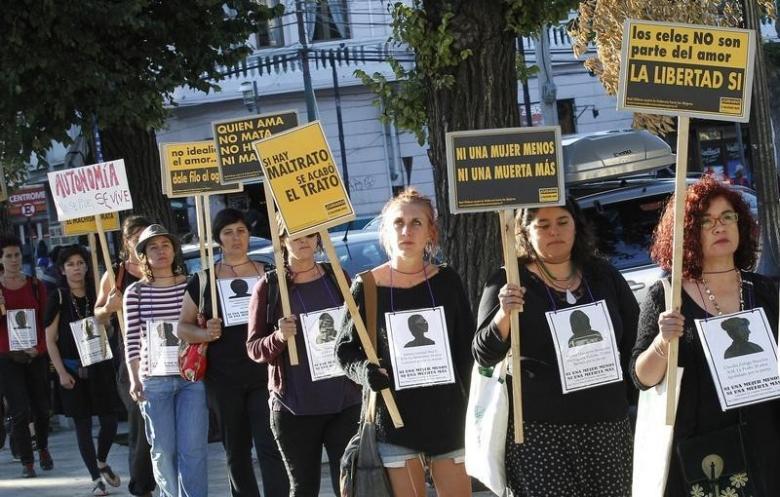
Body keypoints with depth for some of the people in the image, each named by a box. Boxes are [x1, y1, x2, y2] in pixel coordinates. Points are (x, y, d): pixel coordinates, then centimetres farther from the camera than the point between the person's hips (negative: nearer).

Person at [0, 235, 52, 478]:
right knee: (20, 412, -7)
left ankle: (43, 449, 34)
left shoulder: (35, 285, 4)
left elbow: (46, 320, 5)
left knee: (41, 408, 9)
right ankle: (27, 462, 3)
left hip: (36, 356, 2)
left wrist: (39, 347, -9)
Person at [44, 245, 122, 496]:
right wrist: (61, 372, -9)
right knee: (83, 424, 1)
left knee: (110, 420, -1)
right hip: (72, 369, -2)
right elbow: (50, 340, -3)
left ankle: (101, 462, 27)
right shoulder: (58, 299, -3)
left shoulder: (96, 295, 5)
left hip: (99, 366, 2)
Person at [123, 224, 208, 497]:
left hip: (192, 377, 0)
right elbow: (132, 339, 0)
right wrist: (134, 379, -7)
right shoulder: (135, 292, 3)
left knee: (192, 450, -5)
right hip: (154, 379, 0)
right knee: (163, 451, 5)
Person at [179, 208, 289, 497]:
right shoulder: (203, 280, 5)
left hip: (264, 373, -1)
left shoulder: (268, 274, 6)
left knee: (270, 447, -10)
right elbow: (183, 325, 9)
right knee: (236, 451, 10)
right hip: (223, 378, 1)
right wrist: (205, 334, -11)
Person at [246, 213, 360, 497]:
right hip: (294, 407, -1)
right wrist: (278, 338, -19)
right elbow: (253, 348, 2)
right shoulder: (269, 287, 1)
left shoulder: (337, 279, 7)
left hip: (345, 402, 1)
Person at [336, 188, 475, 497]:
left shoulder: (447, 281, 2)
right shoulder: (367, 287, -3)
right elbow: (345, 350, 3)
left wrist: (470, 407, -2)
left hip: (447, 415, 2)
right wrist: (366, 371, -17)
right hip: (394, 417, -1)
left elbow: (467, 348, 6)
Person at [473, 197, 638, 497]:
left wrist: (628, 395, 10)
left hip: (607, 424, 4)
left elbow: (636, 341, 19)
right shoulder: (509, 283, -1)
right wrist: (504, 315, -24)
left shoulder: (604, 276, 10)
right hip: (537, 430, -3)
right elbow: (484, 355, -7)